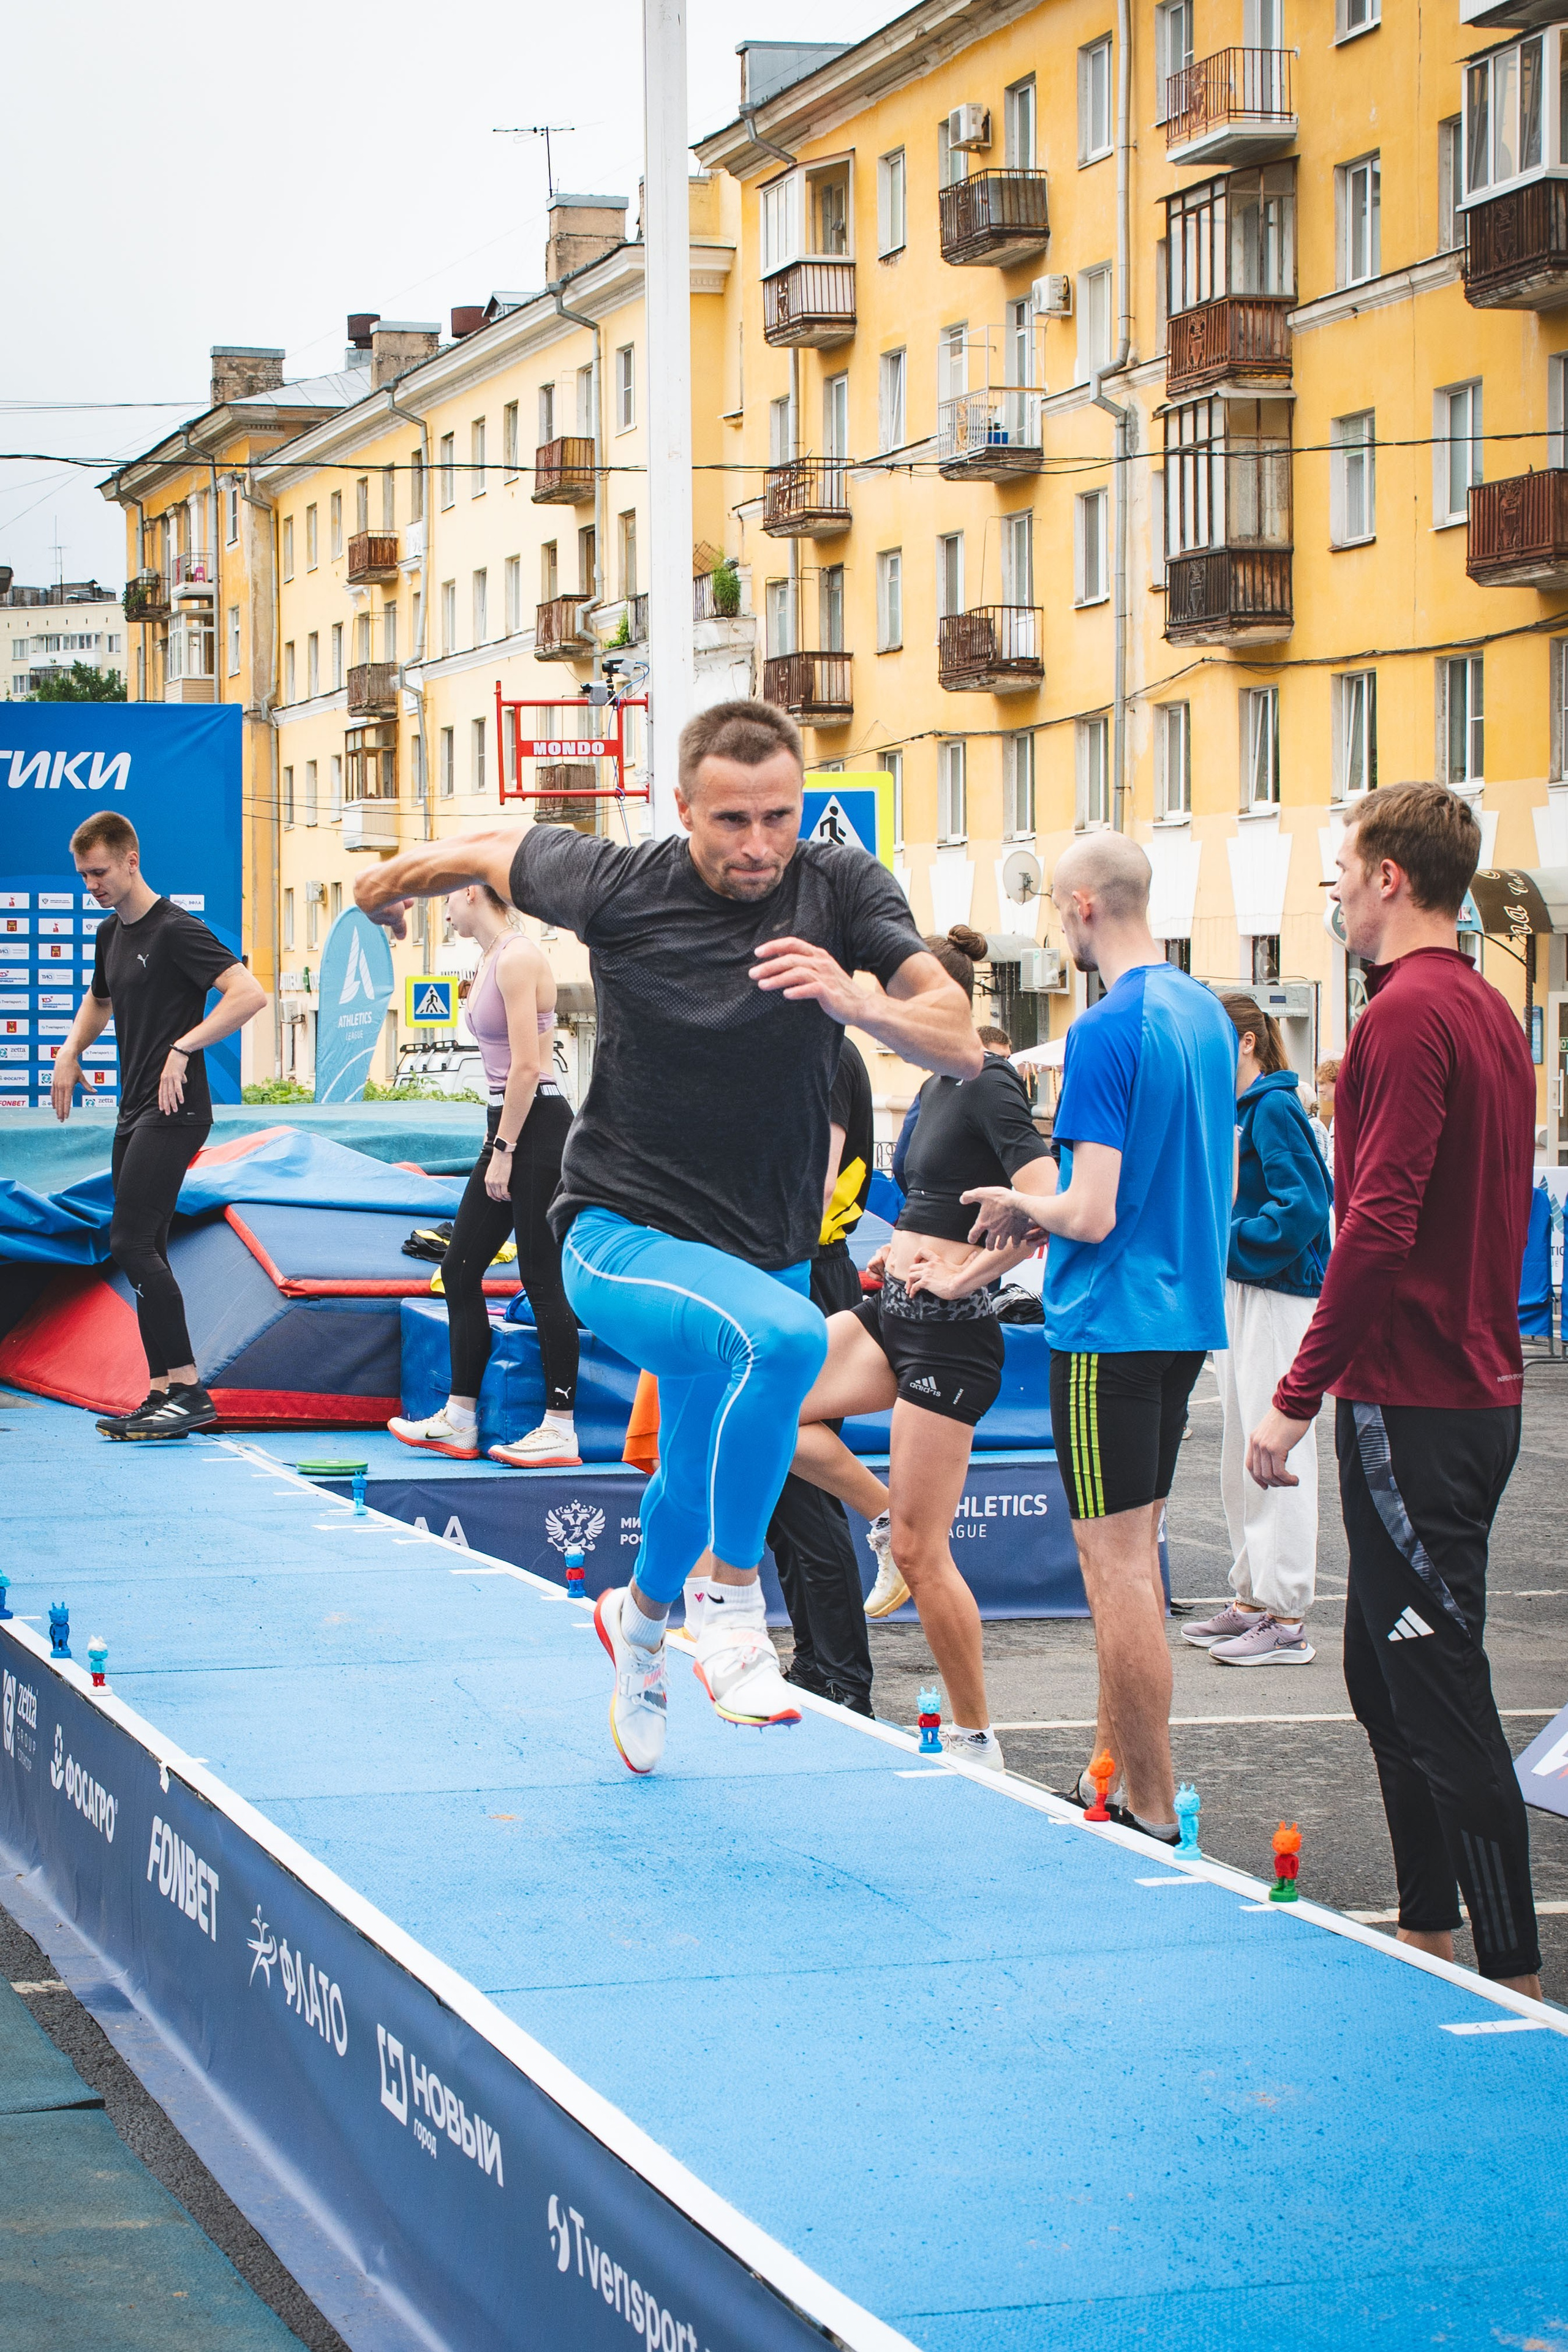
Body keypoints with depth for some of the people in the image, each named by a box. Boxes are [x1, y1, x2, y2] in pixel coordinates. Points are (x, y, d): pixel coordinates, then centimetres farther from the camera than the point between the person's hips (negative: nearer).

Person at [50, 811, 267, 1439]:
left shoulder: (175, 930, -12)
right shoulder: (111, 933, 15)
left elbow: (250, 994, -22)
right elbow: (99, 1001, 35)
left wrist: (183, 1046, -26)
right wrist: (70, 1054, 16)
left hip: (174, 1111, -9)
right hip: (135, 1112, 9)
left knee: (131, 1242, -16)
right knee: (144, 1252, 8)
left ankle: (189, 1388, -15)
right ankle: (162, 1393, 10)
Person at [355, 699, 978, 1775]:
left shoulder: (844, 888, -12)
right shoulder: (619, 885, -15)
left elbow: (961, 1045, -19)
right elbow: (497, 846, 6)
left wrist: (859, 1002, -38)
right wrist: (396, 879, 24)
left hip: (764, 1257, 4)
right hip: (622, 1236, -4)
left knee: (697, 1486, 22)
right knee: (785, 1334, -35)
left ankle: (640, 1617, 56)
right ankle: (733, 1604, -21)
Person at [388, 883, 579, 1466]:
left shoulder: (518, 958, -15)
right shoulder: (492, 960, 15)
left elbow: (526, 1067, -19)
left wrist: (504, 1151, -18)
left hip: (536, 1131, -10)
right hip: (509, 1128, 10)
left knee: (542, 1279, -6)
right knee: (459, 1270, 10)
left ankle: (561, 1429, -1)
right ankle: (459, 1420, 16)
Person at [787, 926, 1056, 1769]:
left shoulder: (988, 1085, -15)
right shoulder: (938, 1087, 13)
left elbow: (1045, 1207, -27)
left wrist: (959, 1275, -20)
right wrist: (903, 1246, 12)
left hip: (947, 1331, -9)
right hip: (894, 1313, 9)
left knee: (920, 1553, -5)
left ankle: (975, 1739, 6)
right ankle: (886, 1514, 15)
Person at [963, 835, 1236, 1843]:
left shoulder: (1107, 1031, -17)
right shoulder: (1209, 1015, 10)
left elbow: (1092, 1214, -21)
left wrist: (1023, 1210, 0)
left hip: (1112, 1326, -9)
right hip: (1189, 1313, 9)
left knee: (1118, 1561, -4)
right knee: (1134, 1550, 16)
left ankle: (1154, 1815, -1)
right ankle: (1117, 1772, 21)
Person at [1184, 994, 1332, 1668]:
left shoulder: (1273, 1108, -13)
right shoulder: (1235, 1112, 15)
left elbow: (1304, 1206, -22)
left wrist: (1224, 1241, -20)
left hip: (1276, 1296, -10)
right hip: (1241, 1291, 10)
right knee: (1243, 1455, 14)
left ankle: (1286, 1622, -6)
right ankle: (1252, 1598, 23)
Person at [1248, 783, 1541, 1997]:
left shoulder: (1407, 1016, -16)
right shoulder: (1491, 1012, 14)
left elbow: (1380, 1226, -22)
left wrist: (1300, 1394, -18)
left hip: (1410, 1400, -10)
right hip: (1479, 1387, 10)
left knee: (1440, 1691, -7)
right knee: (1390, 1670, 17)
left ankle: (1514, 1974, -5)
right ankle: (1428, 1931, 24)